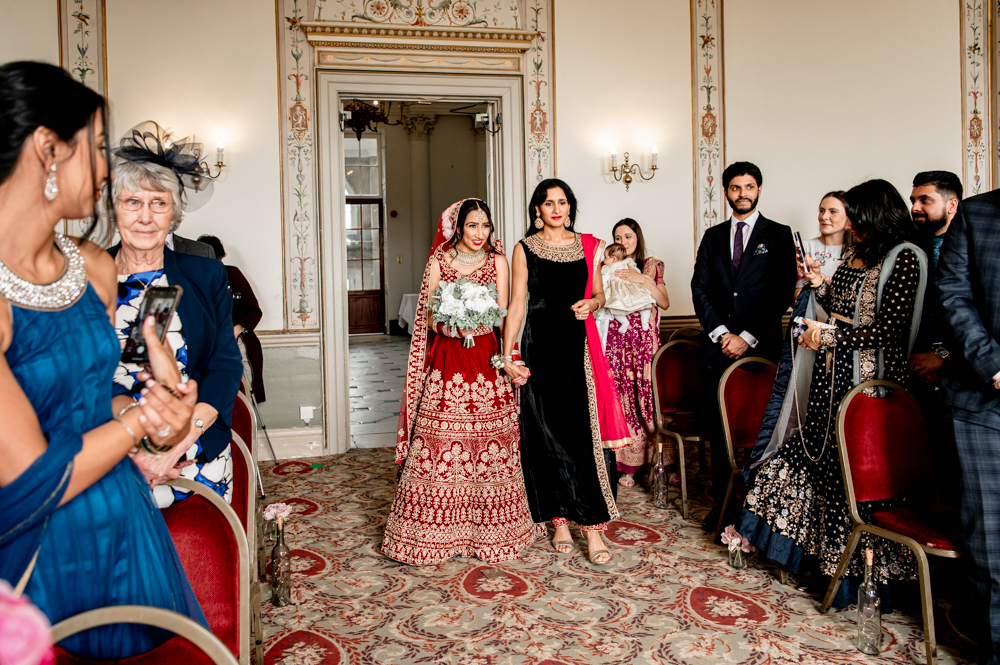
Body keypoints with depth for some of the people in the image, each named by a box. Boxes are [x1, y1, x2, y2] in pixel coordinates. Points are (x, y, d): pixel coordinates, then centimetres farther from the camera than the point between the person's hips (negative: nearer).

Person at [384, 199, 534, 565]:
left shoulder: (498, 262, 8)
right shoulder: (439, 262, 8)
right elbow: (428, 316, 4)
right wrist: (444, 324, -17)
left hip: (485, 359, 0)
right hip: (446, 358, 0)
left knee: (488, 441, 0)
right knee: (439, 440, -3)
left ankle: (489, 530, 15)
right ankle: (437, 531, 9)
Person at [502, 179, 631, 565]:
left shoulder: (589, 246, 11)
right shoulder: (525, 249, 6)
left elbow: (599, 295, 18)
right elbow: (516, 304, 2)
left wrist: (591, 304, -6)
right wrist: (508, 355, -5)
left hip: (579, 344, 1)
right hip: (540, 343, -1)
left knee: (586, 432, -5)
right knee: (546, 434, 3)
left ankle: (592, 526, 1)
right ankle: (559, 521, 16)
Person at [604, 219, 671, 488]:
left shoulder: (652, 265, 10)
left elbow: (665, 302, 1)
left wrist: (643, 280, -10)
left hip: (646, 342, -1)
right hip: (618, 342, 1)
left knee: (652, 399, -4)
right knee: (624, 401, -1)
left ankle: (668, 462, 6)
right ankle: (628, 465, 6)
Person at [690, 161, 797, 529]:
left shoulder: (779, 235, 6)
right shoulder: (713, 236, 16)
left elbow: (782, 293, -2)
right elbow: (699, 288, 9)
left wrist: (747, 337, -9)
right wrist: (721, 333, -4)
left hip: (760, 344, -3)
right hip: (717, 344, 3)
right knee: (718, 426, 3)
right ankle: (722, 502, 13)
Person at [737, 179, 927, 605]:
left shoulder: (904, 259, -11)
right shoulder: (855, 254, 14)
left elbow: (887, 330, -17)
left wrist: (829, 334, -16)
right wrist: (818, 284, 7)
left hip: (869, 380, -8)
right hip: (832, 376, 8)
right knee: (817, 456, 13)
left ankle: (858, 567, 19)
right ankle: (822, 551, 30)